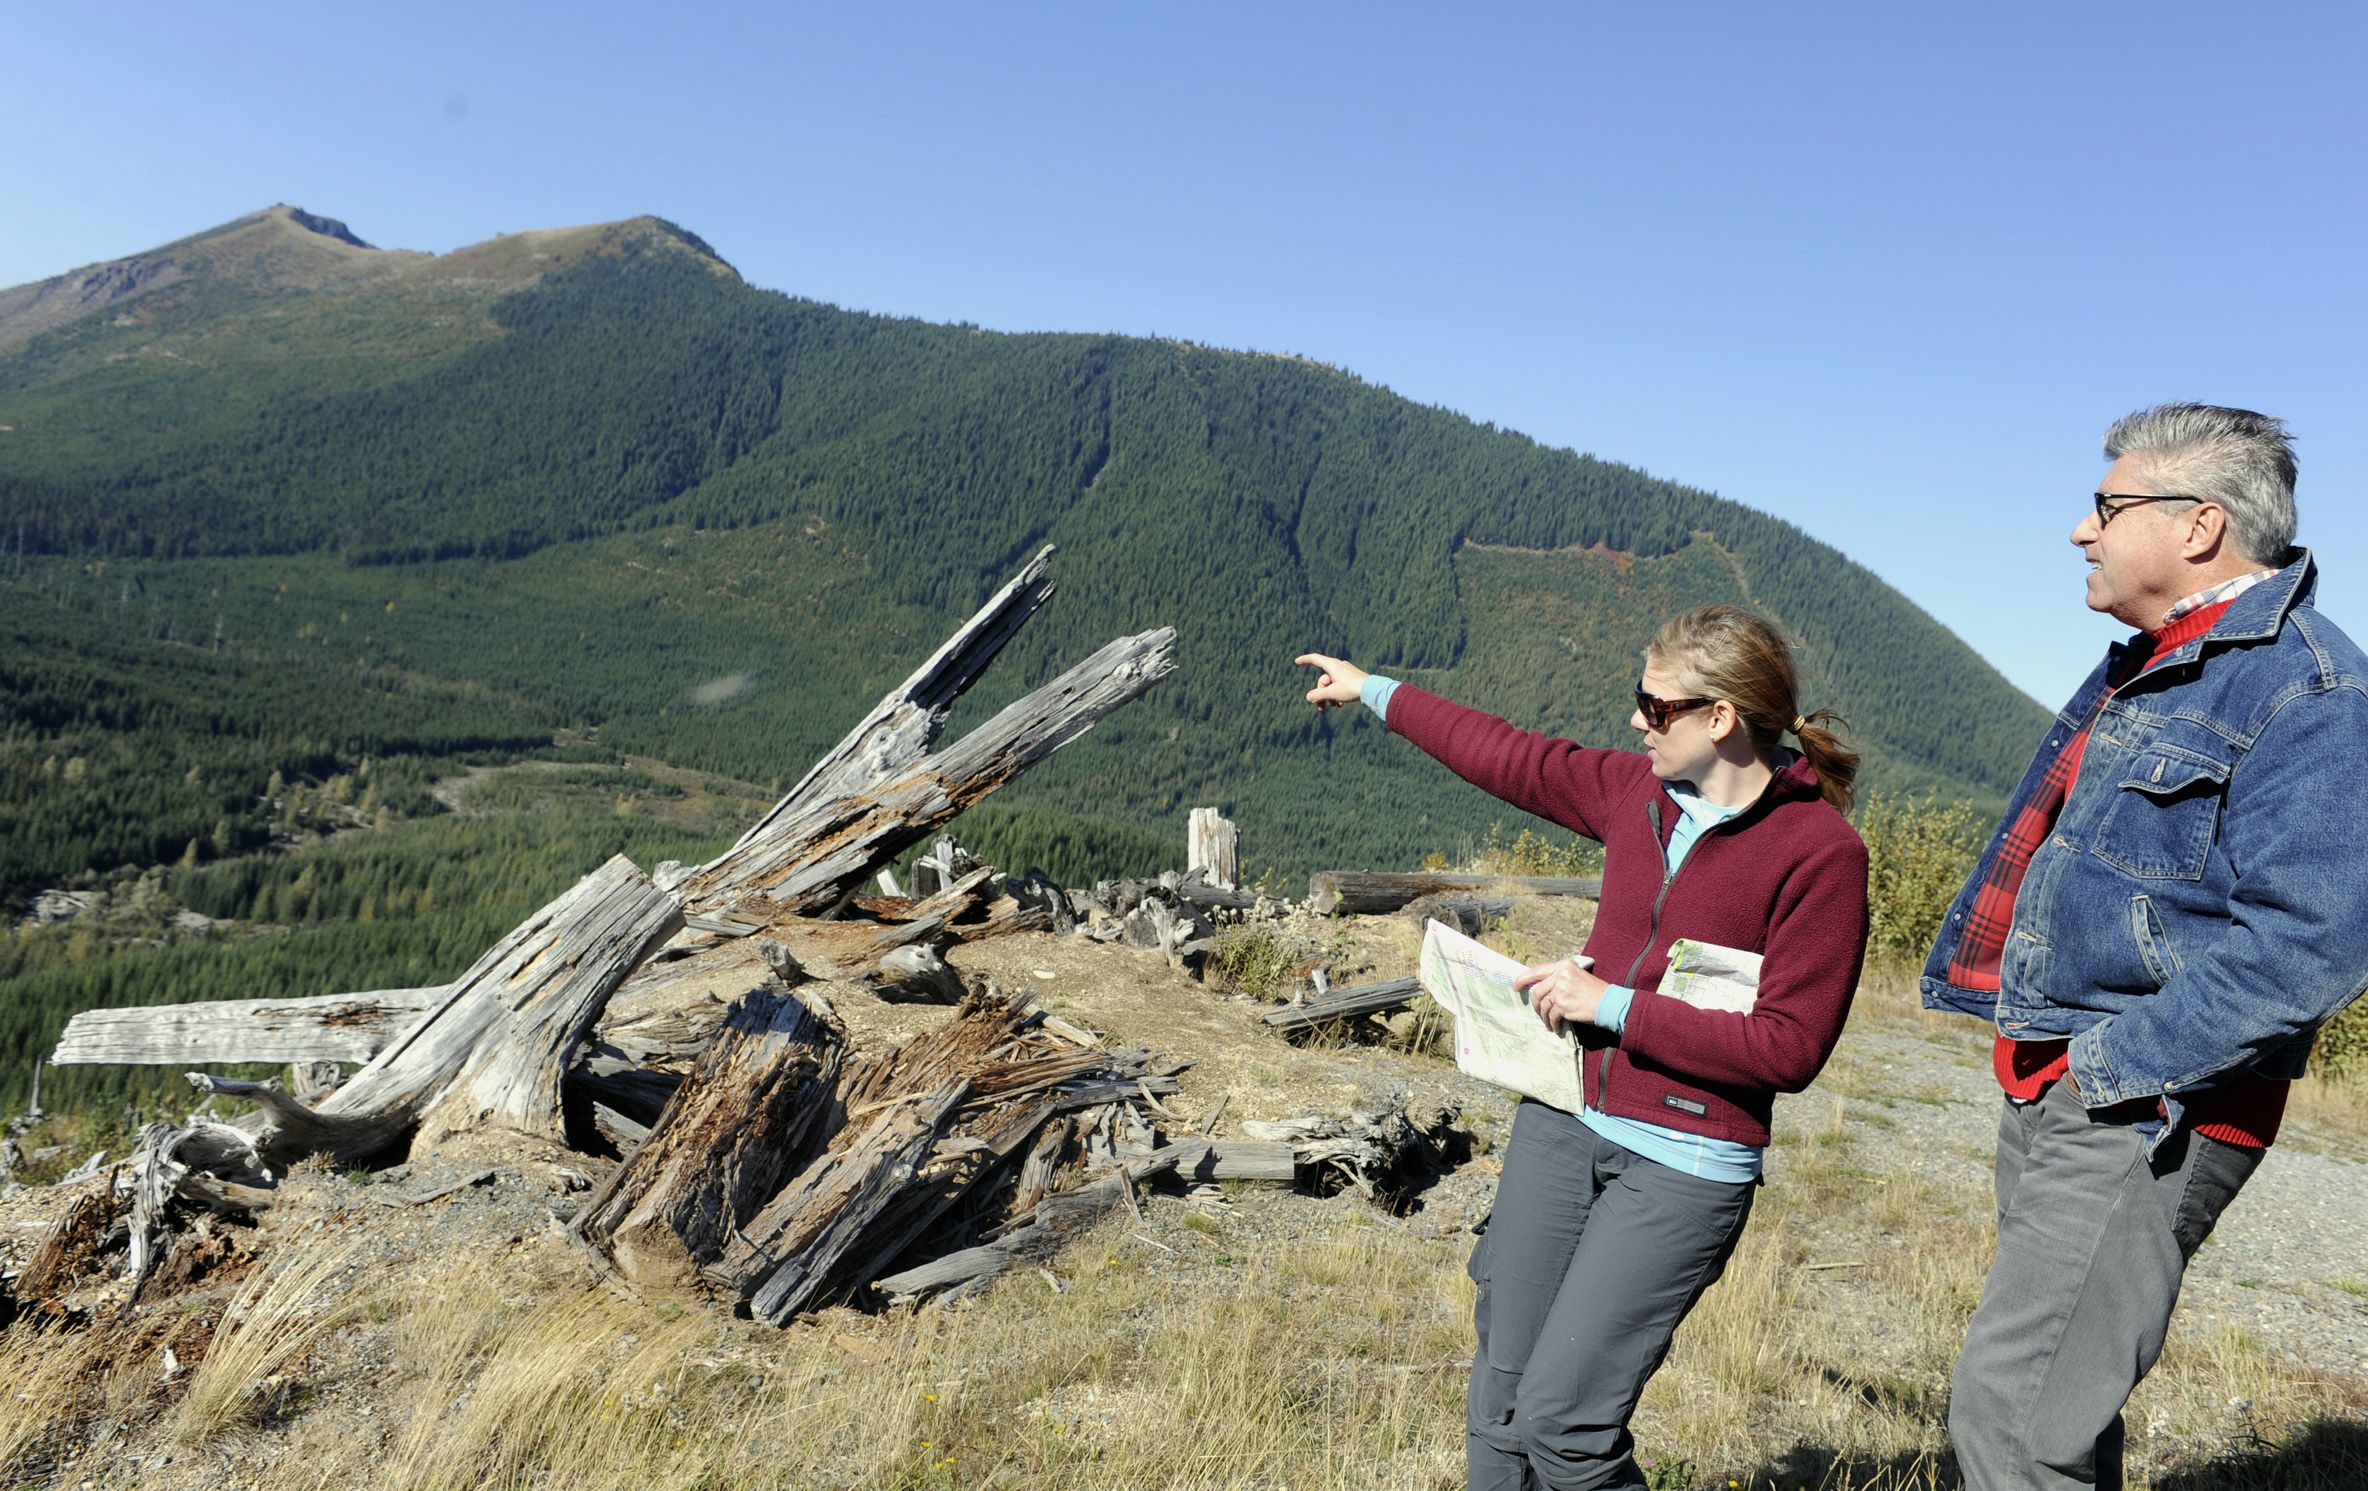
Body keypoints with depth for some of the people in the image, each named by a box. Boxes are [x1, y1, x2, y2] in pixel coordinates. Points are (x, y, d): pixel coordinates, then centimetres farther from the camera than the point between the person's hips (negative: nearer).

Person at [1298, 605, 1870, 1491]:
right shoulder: (1636, 790, 5)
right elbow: (1515, 758, 20)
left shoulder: (1821, 851, -12)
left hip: (1683, 1166, -6)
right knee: (1499, 1407, 10)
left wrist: (1614, 1006, -15)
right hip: (1561, 1125, 6)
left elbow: (1790, 1049, -15)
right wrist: (1377, 693, 29)